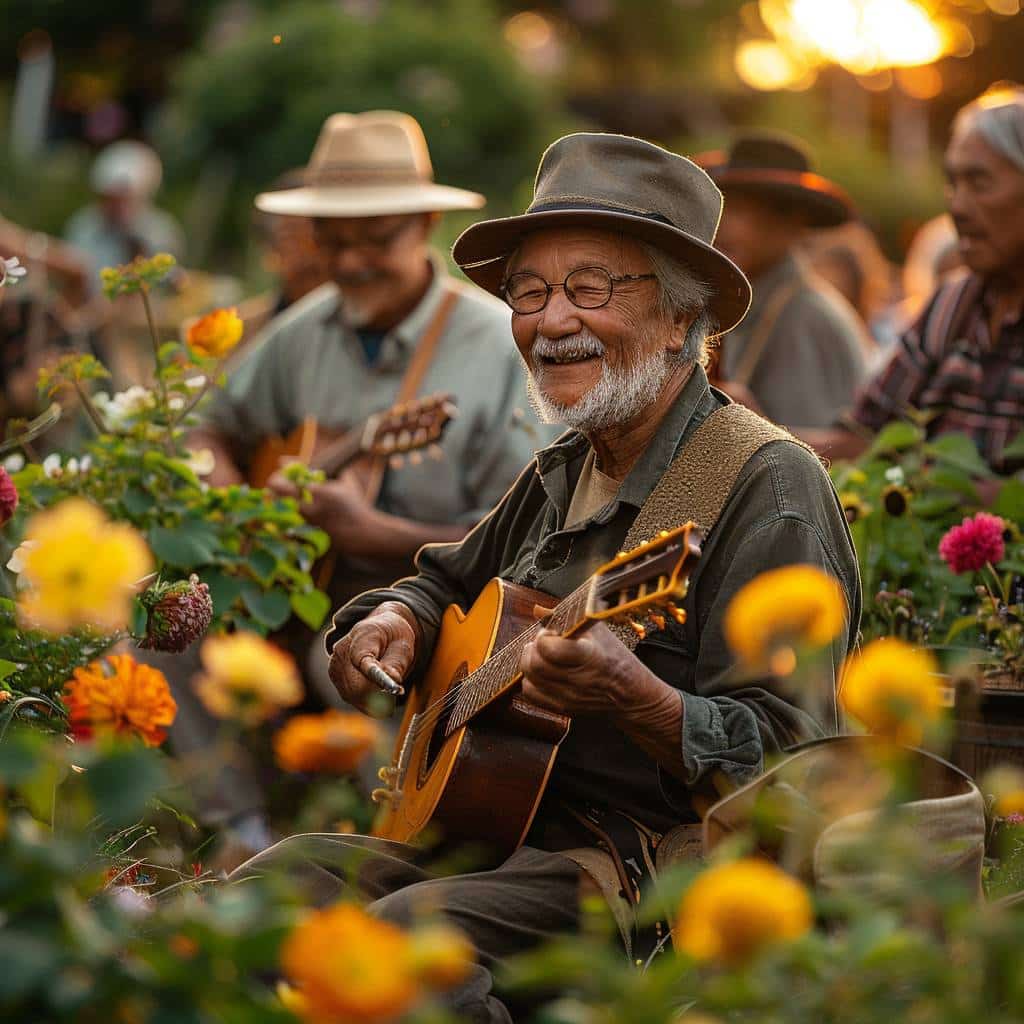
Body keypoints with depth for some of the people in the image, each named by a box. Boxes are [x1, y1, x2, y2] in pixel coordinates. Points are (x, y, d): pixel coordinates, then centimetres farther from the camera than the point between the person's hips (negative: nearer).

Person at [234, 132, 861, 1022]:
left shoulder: (769, 488, -11)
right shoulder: (561, 473, 15)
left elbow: (782, 758, -19)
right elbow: (448, 581, 32)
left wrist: (638, 703, -37)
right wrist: (391, 622, 8)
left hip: (661, 864, -8)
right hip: (490, 830, 8)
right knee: (258, 889, -9)